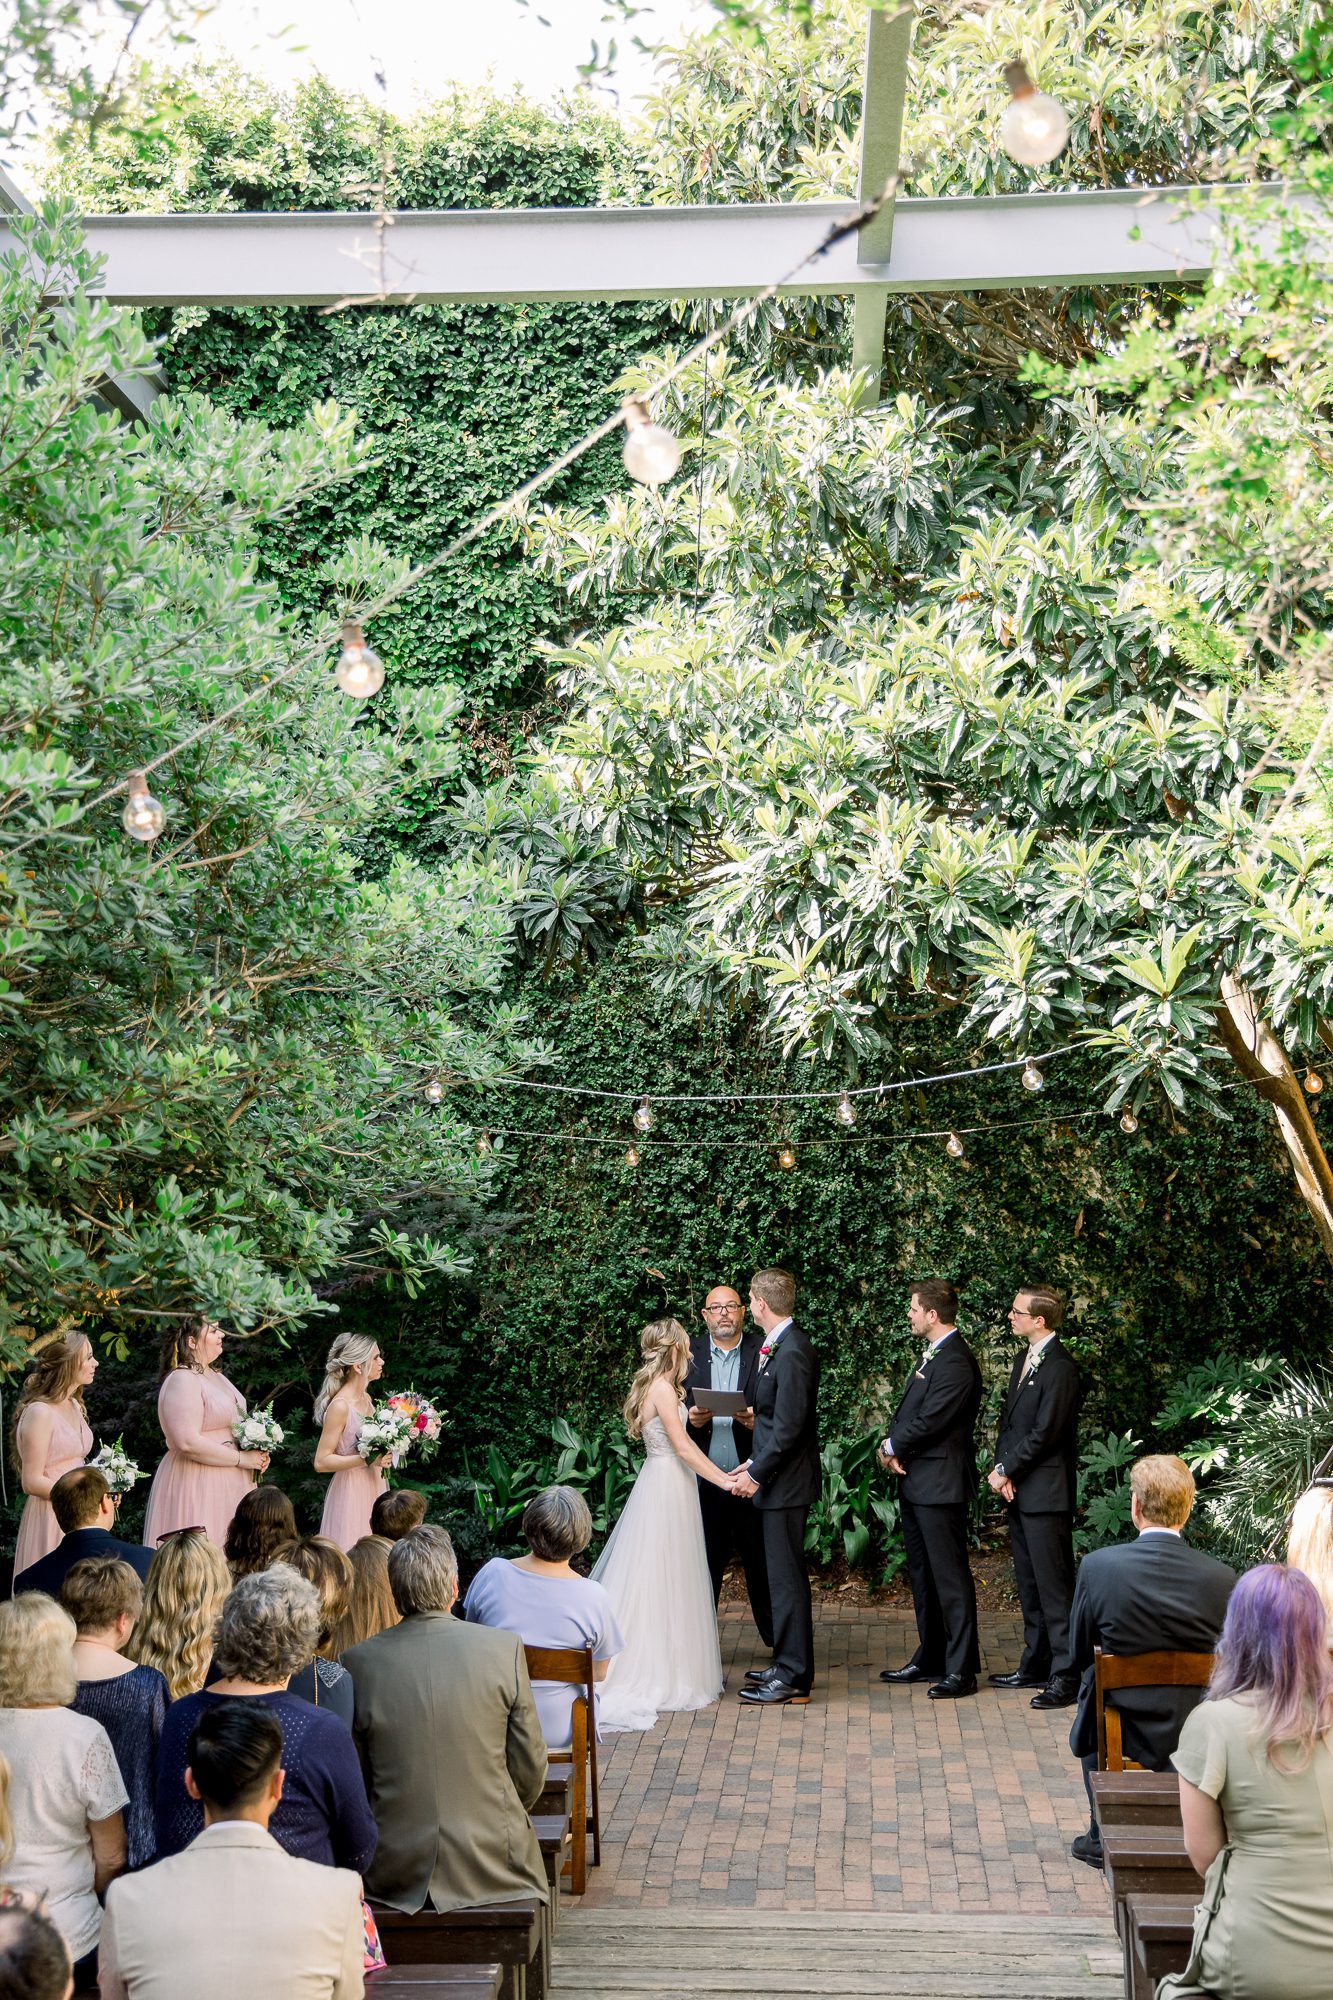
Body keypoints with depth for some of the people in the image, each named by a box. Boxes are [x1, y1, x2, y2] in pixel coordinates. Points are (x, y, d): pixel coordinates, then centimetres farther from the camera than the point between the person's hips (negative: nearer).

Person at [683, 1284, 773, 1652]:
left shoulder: (764, 1352, 3)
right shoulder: (688, 1354, 8)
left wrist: (759, 1419, -18)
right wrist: (689, 1418, -12)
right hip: (703, 1480, 1)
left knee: (761, 1564, 5)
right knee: (704, 1567, 6)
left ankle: (779, 1643, 16)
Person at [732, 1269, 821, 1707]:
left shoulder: (792, 1352, -20)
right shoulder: (777, 1347, 11)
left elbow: (788, 1426, -22)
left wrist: (757, 1473, -16)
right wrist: (755, 1464, 11)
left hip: (786, 1481, -10)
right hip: (775, 1478, 10)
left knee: (786, 1576, -4)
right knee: (783, 1573, 16)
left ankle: (794, 1677, 3)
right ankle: (788, 1664, 26)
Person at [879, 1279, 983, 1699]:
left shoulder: (956, 1362, -19)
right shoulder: (933, 1355, 14)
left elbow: (929, 1422, -22)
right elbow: (909, 1412, 15)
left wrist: (892, 1446, -7)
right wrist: (893, 1444, -4)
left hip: (940, 1484, -10)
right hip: (917, 1483, 11)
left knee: (950, 1578, -4)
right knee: (922, 1575, 17)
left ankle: (961, 1670, 2)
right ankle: (930, 1659, 26)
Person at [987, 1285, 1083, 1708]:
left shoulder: (1060, 1369, -17)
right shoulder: (1025, 1360, 14)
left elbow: (1044, 1433, -19)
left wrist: (1006, 1470, -10)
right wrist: (1002, 1468, 1)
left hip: (1046, 1494, -10)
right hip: (1019, 1491, 10)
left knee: (1054, 1586, -6)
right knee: (1029, 1584, 16)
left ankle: (1067, 1676, -2)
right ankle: (1035, 1666, 26)